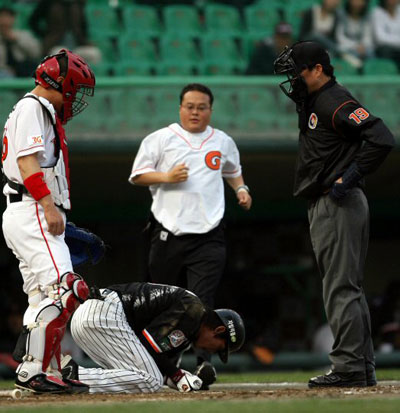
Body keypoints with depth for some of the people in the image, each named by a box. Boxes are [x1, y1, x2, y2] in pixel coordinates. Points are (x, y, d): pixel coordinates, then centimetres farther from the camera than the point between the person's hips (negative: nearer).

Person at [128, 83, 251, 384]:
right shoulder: (160, 139, 5)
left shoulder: (223, 142, 14)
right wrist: (166, 177, -11)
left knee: (203, 301, -14)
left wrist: (241, 188, 13)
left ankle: (203, 363, -20)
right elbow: (137, 175, 5)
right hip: (168, 234, 0)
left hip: (208, 237, 0)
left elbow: (232, 170, 32)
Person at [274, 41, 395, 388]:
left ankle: (349, 367, -11)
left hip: (338, 205, -11)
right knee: (349, 288, 12)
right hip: (325, 206, 11)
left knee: (340, 288, -11)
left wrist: (349, 177, -20)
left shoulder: (336, 102, -15)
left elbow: (382, 139, -23)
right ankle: (364, 369, 16)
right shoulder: (313, 102, 15)